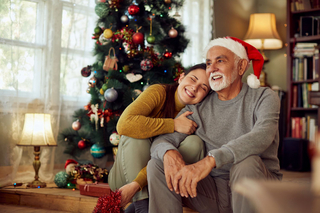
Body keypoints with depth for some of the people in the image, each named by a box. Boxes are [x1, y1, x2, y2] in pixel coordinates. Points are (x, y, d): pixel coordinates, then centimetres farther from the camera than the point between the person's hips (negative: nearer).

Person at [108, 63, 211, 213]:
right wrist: (174, 125, -28)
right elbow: (124, 124, -33)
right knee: (136, 133, -28)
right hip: (125, 176, -2)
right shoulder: (158, 92, -14)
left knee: (195, 144, -18)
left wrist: (136, 185, -34)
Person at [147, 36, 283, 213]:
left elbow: (262, 136, -25)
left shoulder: (263, 97, -3)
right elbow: (161, 140, -1)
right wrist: (168, 152, -28)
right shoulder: (197, 107, 8)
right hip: (214, 192, 3)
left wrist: (210, 160, -38)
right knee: (157, 164, -11)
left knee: (247, 162, -35)